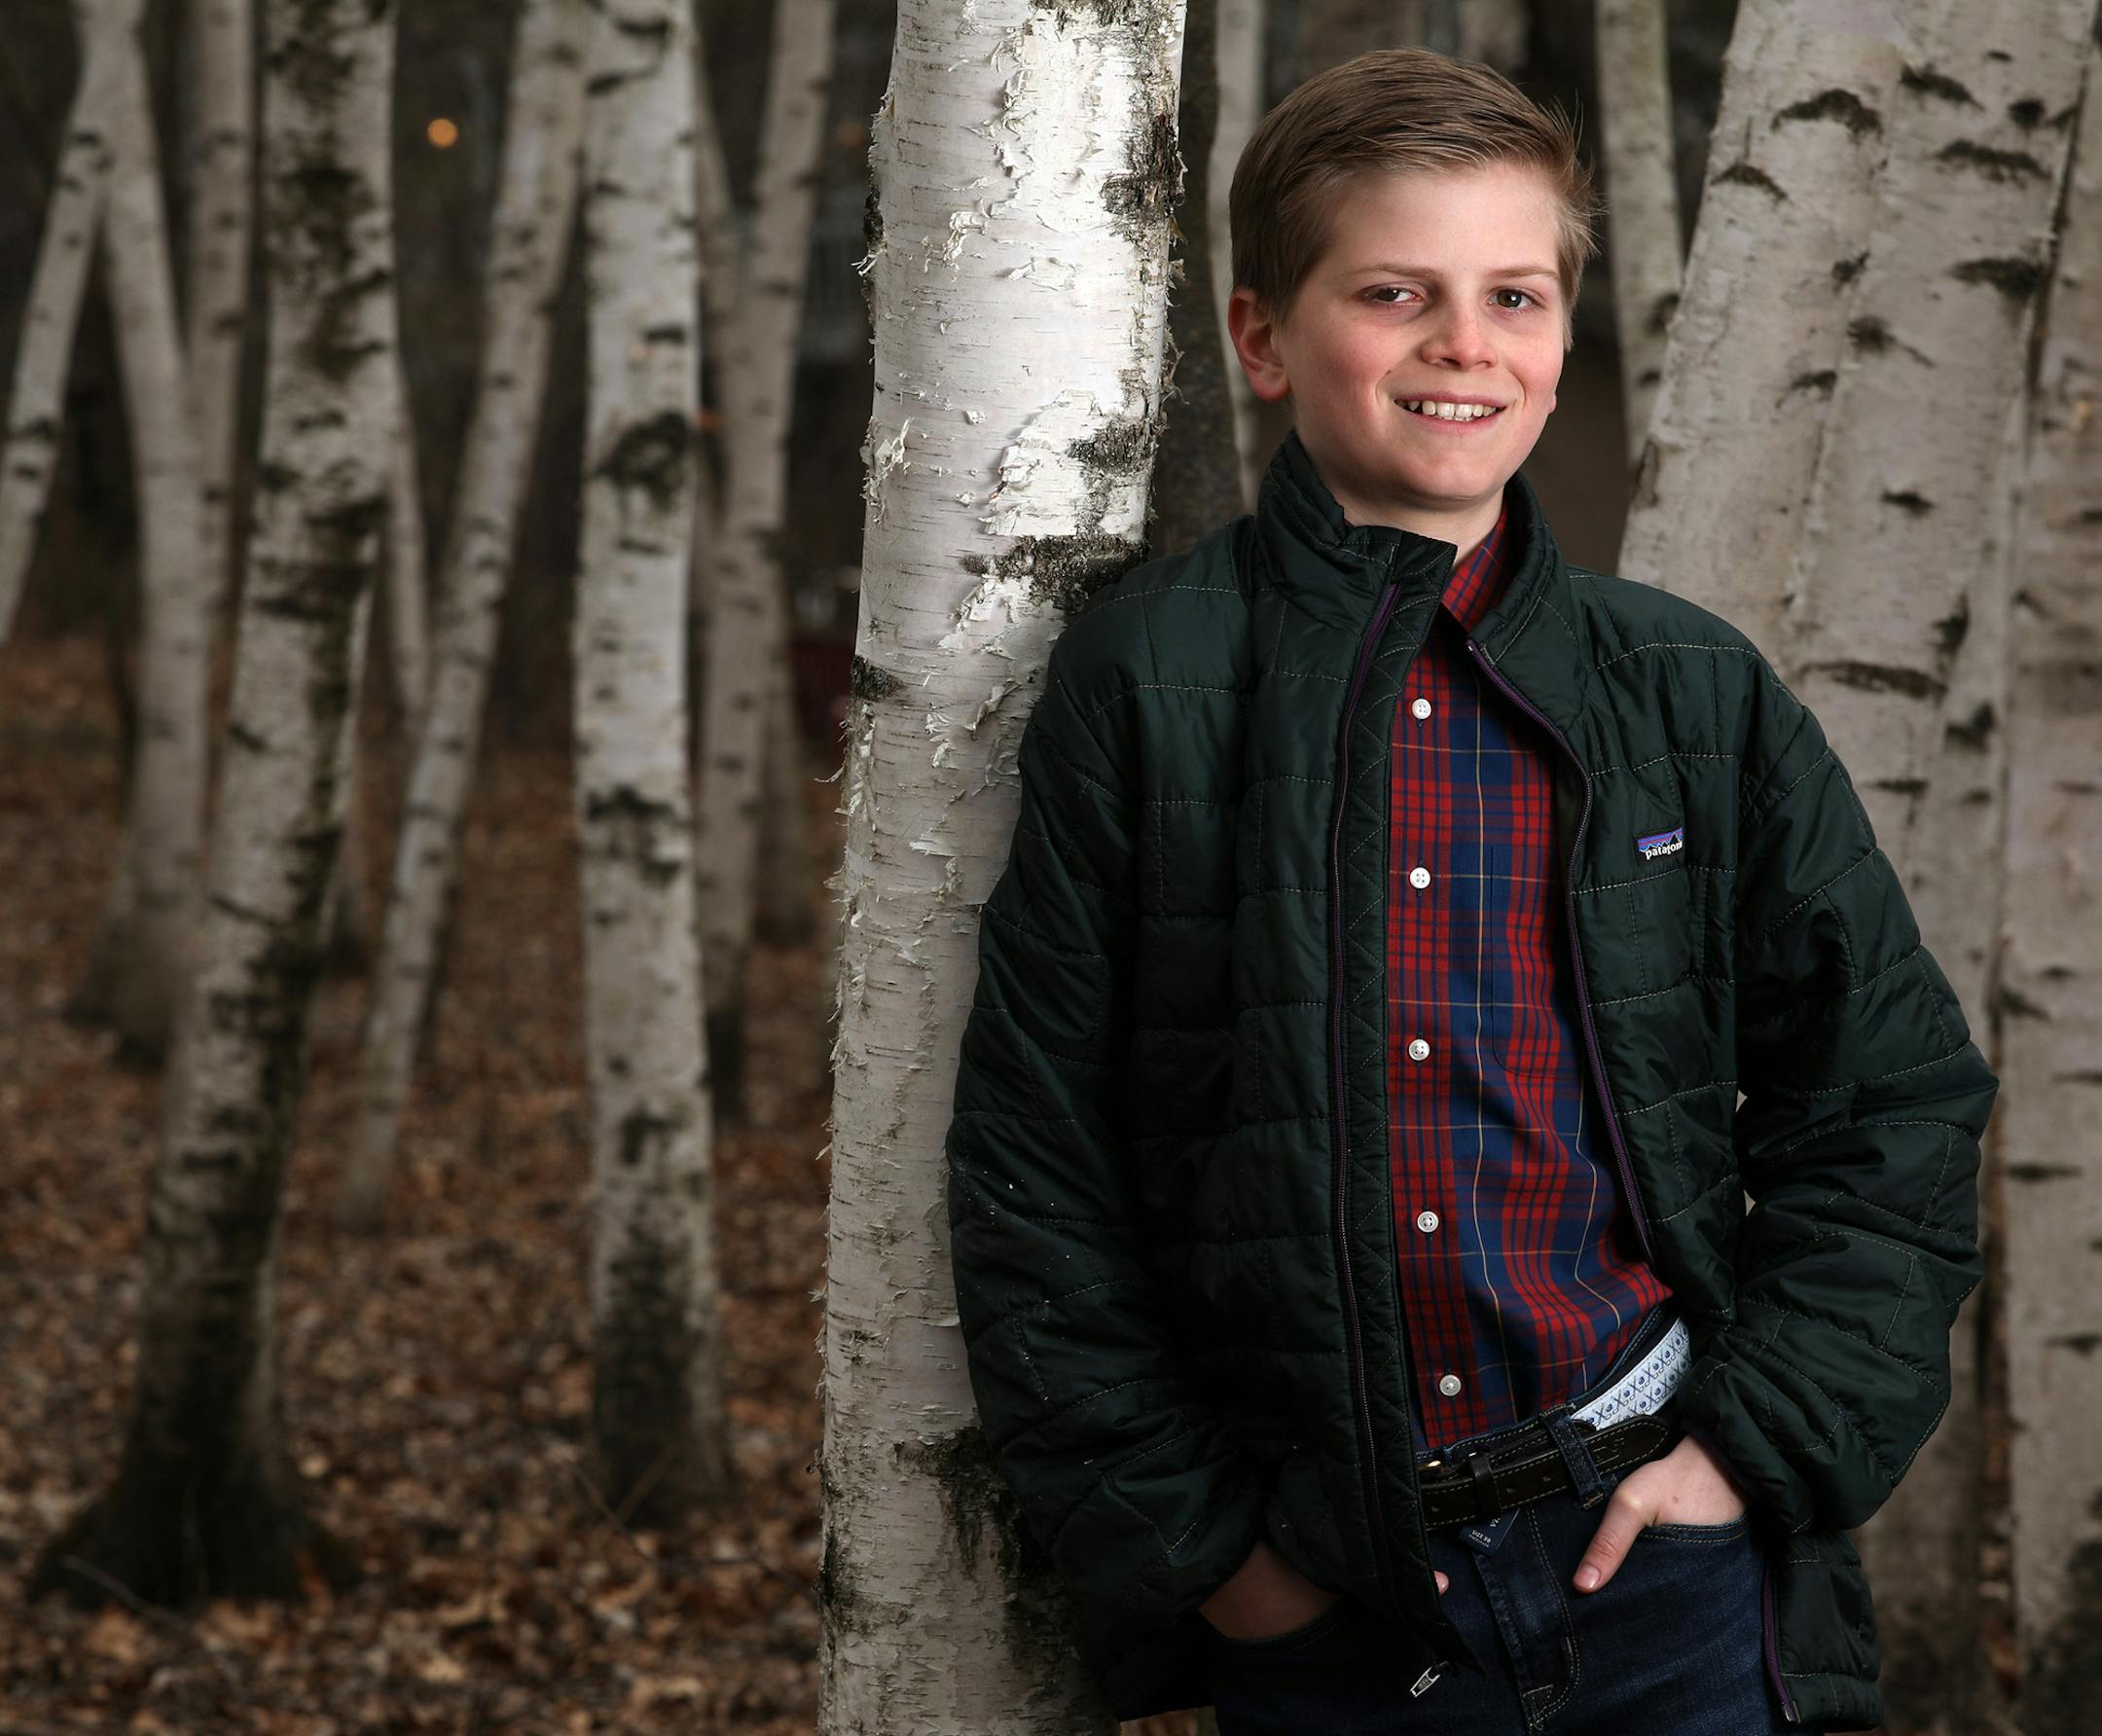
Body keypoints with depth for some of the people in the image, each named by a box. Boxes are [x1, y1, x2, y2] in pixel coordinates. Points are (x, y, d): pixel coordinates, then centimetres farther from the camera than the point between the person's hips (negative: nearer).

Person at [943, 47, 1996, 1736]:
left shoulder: (1699, 695, 5)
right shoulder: (1148, 679, -1)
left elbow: (1903, 1097, 8)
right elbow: (1034, 1166, 0)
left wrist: (1758, 1439, -2)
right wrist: (1185, 1533, -4)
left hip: (1660, 1562, 1)